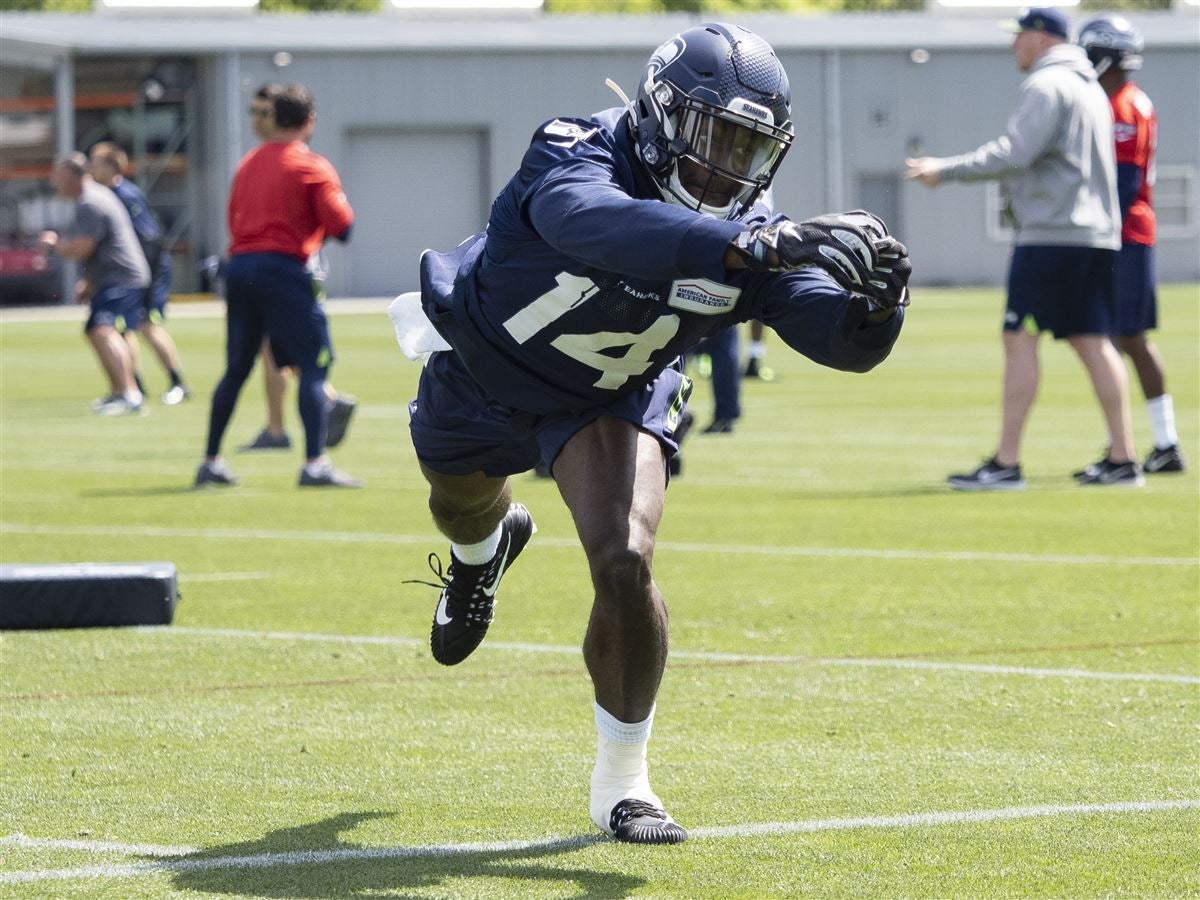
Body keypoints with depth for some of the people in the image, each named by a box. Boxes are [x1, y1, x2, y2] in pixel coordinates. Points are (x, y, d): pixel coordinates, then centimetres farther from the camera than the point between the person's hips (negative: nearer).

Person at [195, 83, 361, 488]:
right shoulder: (312, 166, -3)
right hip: (283, 268, -7)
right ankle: (315, 464, -16)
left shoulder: (249, 162, 17)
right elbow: (341, 226, -7)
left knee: (236, 369, 15)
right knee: (314, 364, -5)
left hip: (239, 266, 7)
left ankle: (211, 462, 17)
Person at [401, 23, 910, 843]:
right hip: (483, 370, -1)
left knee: (624, 564, -20)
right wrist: (752, 248, -74)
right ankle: (486, 546, 69)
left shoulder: (746, 230, -25)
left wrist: (875, 305, -52)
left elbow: (841, 340, -27)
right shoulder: (577, 159, -38)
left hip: (613, 398, 1)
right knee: (462, 506, 28)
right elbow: (600, 227, -62)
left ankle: (621, 783, -2)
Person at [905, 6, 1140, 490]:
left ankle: (1006, 464, -10)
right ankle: (1122, 460, 6)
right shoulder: (1090, 88, 21)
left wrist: (947, 169, -16)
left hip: (1051, 235, -9)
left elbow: (1013, 154, -21)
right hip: (1097, 236, 9)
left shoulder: (1045, 86, -10)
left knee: (1020, 338, -7)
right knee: (1092, 341, 9)